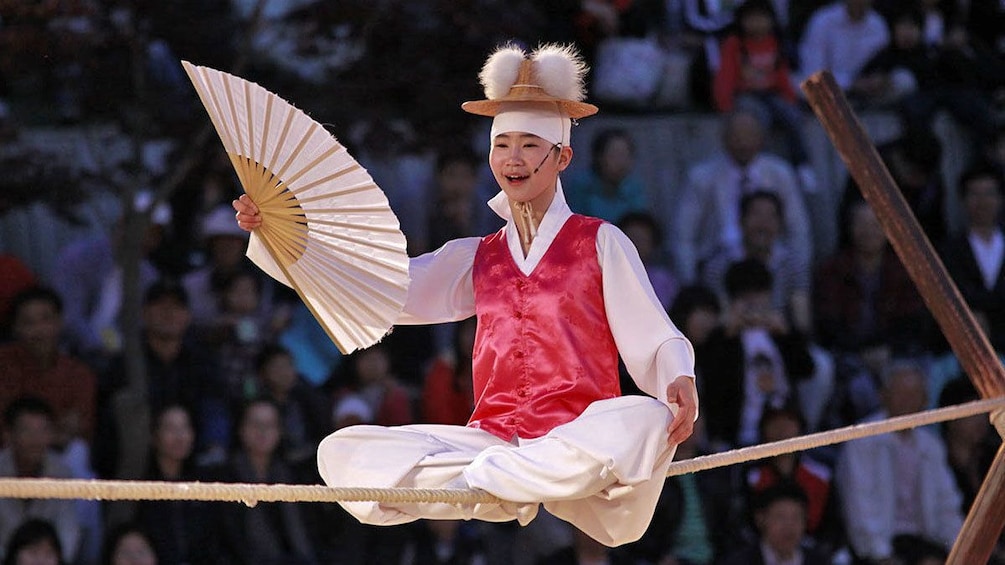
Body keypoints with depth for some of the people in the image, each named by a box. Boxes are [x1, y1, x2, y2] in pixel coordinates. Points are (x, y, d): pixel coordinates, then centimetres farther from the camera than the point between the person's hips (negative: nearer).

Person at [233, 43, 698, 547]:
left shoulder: (600, 244, 9)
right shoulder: (475, 260, 21)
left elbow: (655, 341, 3)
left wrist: (679, 380, -20)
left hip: (576, 443, -4)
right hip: (491, 439, 4)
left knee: (644, 421, -39)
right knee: (341, 452, -14)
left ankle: (473, 480, -28)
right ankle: (509, 495, -24)